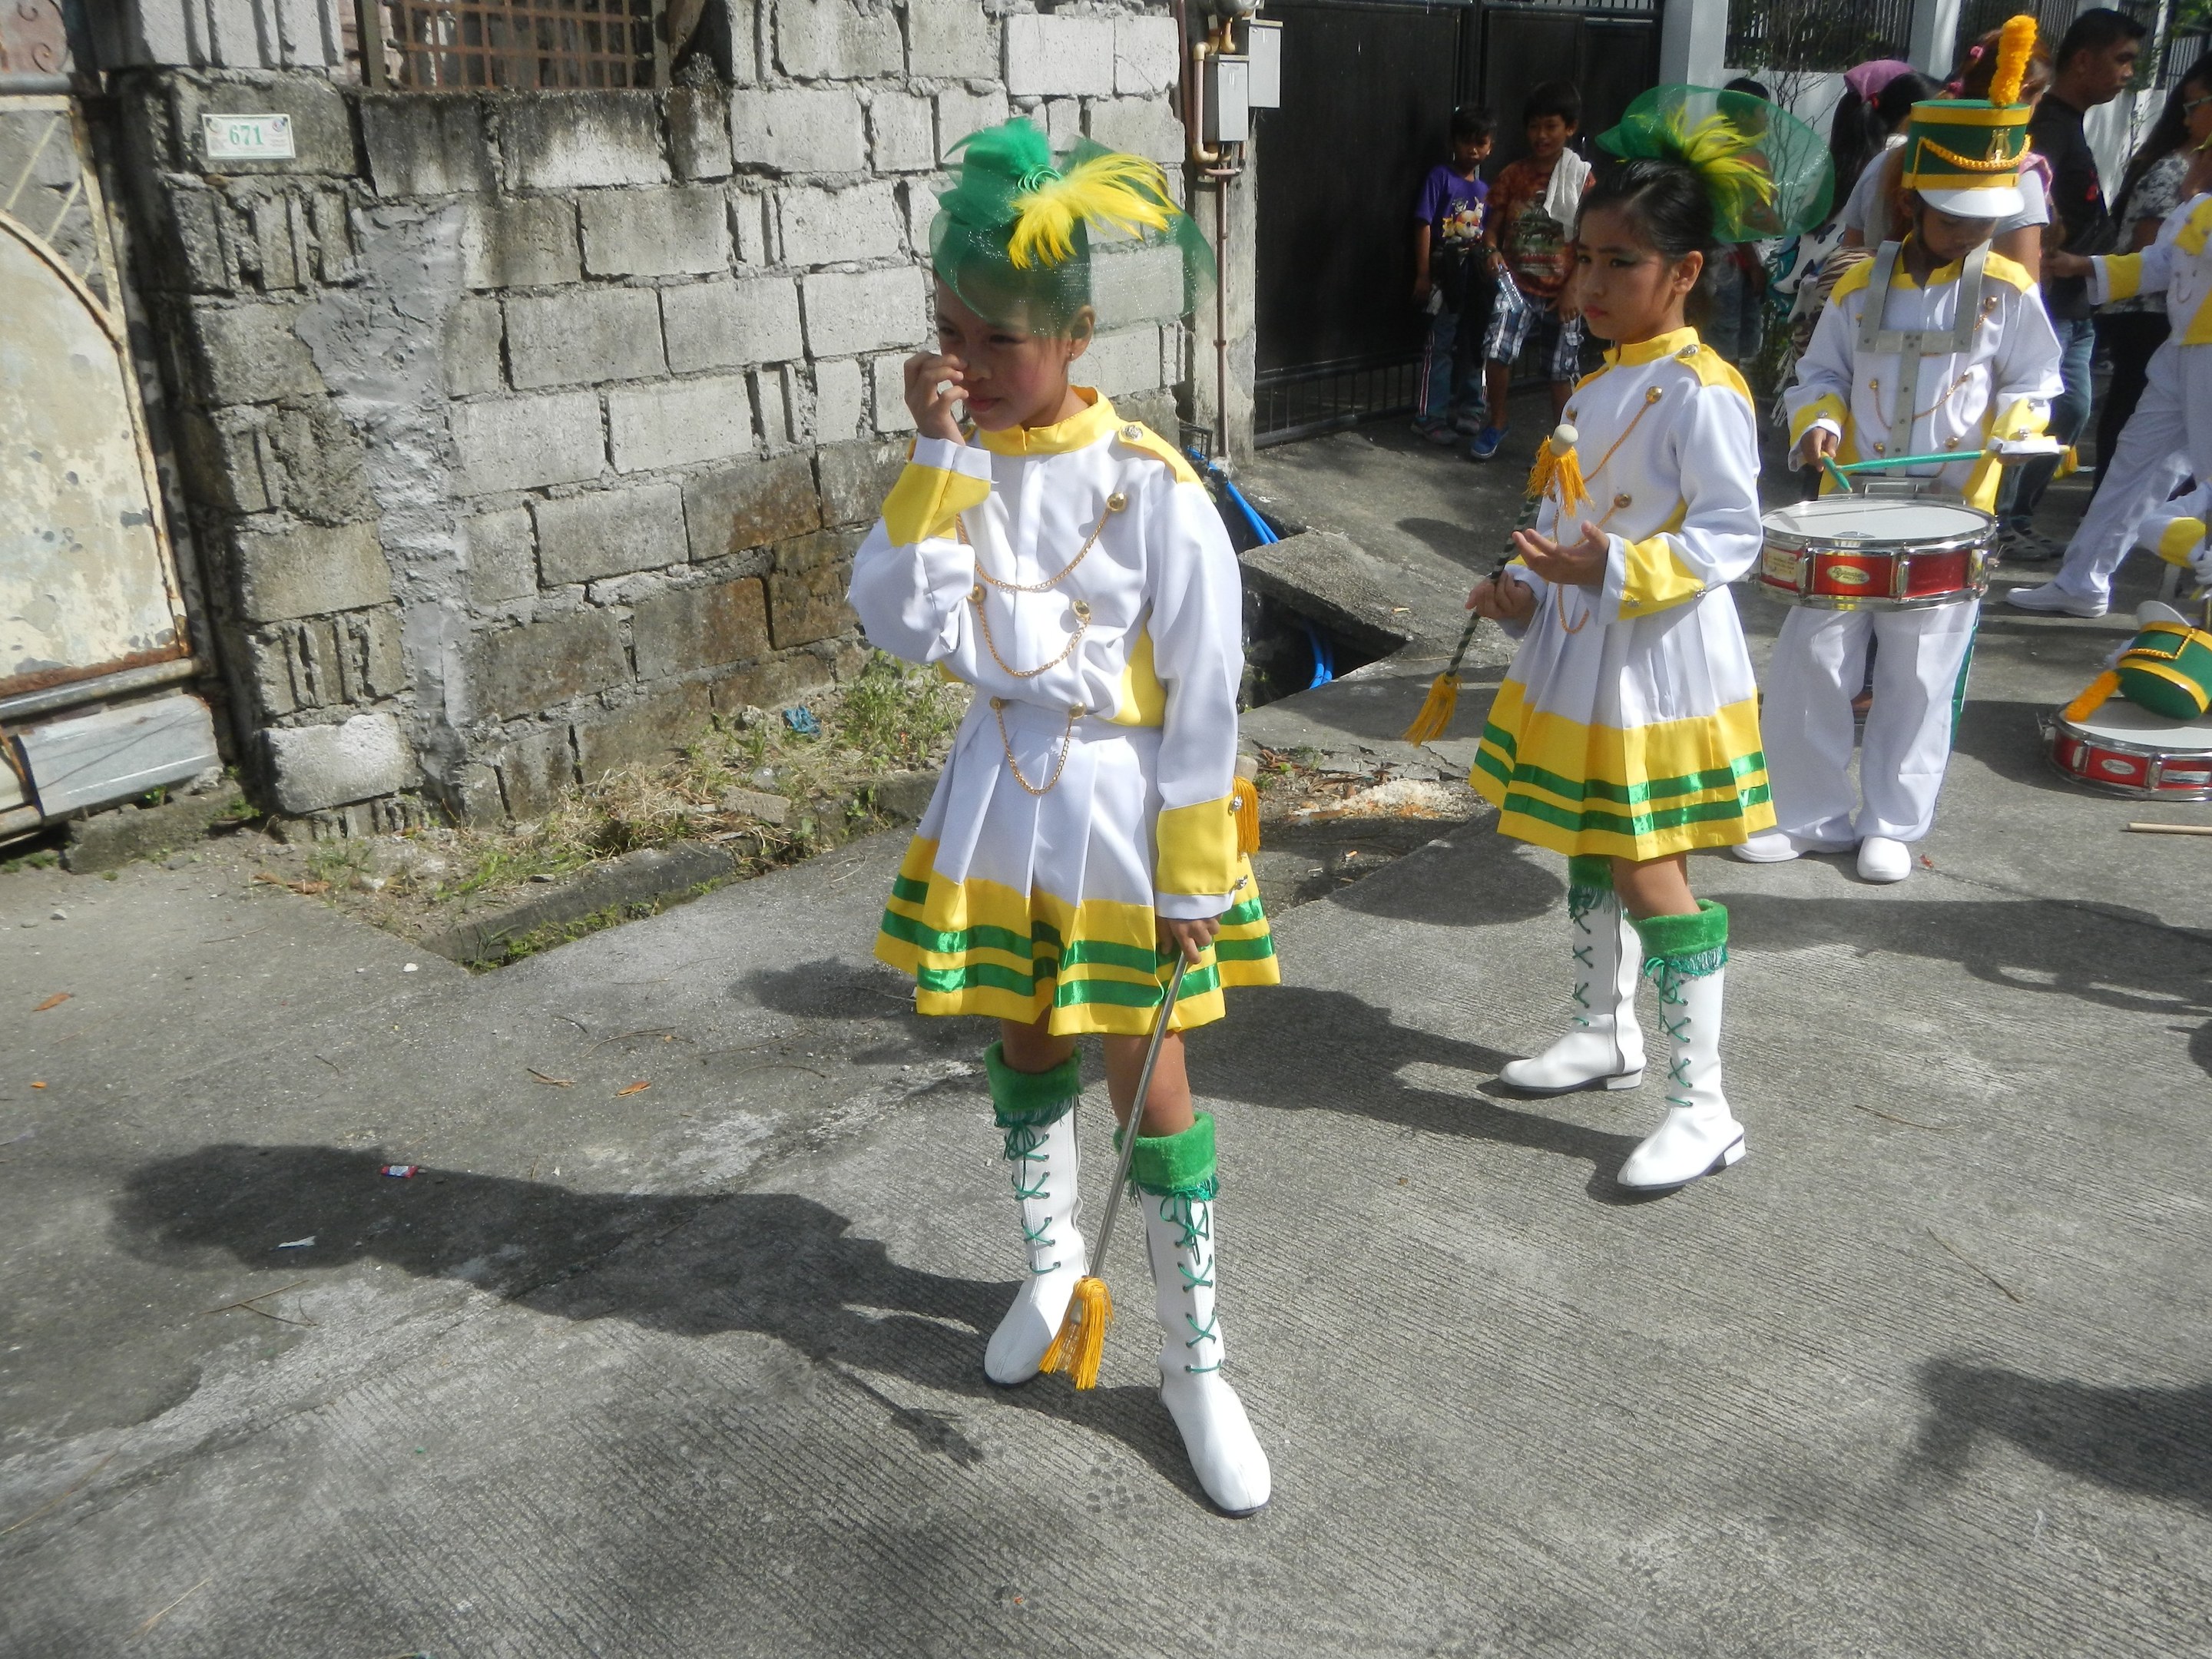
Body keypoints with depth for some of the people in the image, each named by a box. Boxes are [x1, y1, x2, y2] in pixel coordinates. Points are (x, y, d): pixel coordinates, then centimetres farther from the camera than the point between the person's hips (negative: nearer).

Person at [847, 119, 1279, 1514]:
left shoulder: (1151, 491, -16)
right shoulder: (954, 468, -2)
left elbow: (1205, 701, -13)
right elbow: (898, 622, -14)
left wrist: (1191, 879, -11)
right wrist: (938, 455, -20)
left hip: (1117, 813, -4)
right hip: (999, 802, 5)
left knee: (1150, 1084, 6)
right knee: (1026, 1049, 20)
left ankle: (1196, 1355, 24)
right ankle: (1052, 1266, 46)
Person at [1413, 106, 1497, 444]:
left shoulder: (1485, 190, 12)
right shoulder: (1440, 176, -5)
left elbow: (1487, 236, 15)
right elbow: (1424, 225, -9)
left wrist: (1489, 271, 10)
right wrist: (1423, 274, -14)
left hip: (1476, 276, 6)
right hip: (1445, 274, -6)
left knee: (1473, 346, 12)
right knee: (1441, 347, -3)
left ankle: (1467, 411, 24)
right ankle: (1430, 418, 3)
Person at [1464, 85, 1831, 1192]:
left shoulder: (1699, 391, -16)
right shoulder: (1599, 384, 10)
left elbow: (1732, 534, -19)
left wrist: (1612, 573, -29)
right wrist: (1526, 592, 2)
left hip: (1659, 670, -9)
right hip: (1576, 656, 9)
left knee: (1652, 878, -5)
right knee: (1589, 858, 19)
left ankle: (1703, 1107, 6)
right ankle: (1606, 1030, 38)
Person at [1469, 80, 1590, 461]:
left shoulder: (1581, 177, -3)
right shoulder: (1513, 174, 3)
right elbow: (1494, 225, 4)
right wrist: (1491, 250, -18)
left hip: (1560, 290, -1)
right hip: (1516, 283, 1)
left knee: (1561, 370, 5)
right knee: (1496, 352, -14)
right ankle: (1496, 425, 8)